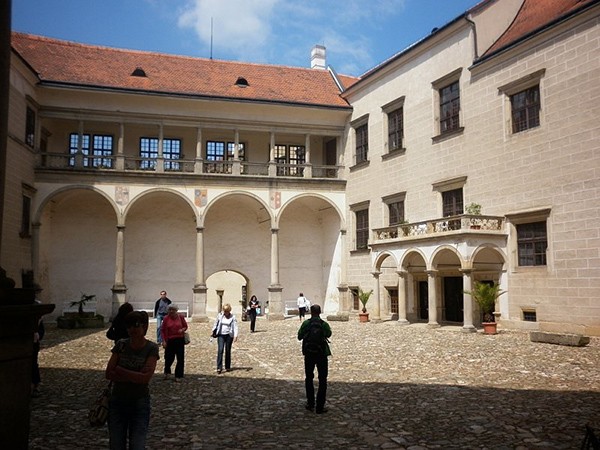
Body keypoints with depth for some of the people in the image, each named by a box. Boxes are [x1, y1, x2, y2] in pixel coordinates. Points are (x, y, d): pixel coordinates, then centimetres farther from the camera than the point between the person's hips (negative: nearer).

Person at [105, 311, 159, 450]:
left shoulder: (151, 348, -10)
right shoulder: (121, 345, -1)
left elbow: (145, 378, -20)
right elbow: (109, 374, -7)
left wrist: (120, 370, -12)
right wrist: (135, 376, -16)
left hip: (139, 403, -3)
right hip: (117, 402, 3)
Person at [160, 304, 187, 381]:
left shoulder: (180, 317, 2)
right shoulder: (166, 318, -2)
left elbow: (185, 326, 12)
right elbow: (163, 330, 1)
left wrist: (182, 330, -11)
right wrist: (164, 341, -5)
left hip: (180, 340, 1)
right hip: (170, 340, -1)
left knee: (180, 359, 3)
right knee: (169, 358, 2)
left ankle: (178, 376, 16)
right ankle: (167, 372, 31)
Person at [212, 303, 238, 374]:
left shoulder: (232, 317, -3)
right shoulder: (220, 316, 4)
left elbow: (235, 326, -10)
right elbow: (216, 324, 16)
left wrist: (235, 336, -22)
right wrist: (213, 331, 19)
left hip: (229, 335, -1)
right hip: (221, 335, 1)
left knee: (228, 351, 7)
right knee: (220, 350, -10)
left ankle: (227, 367, 21)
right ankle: (219, 367, -12)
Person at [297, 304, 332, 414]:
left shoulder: (306, 323, -8)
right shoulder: (324, 324, -8)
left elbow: (299, 337, -2)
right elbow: (329, 334, 10)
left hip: (309, 354, 1)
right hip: (322, 354, -1)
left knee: (309, 378, 18)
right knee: (322, 380, 7)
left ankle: (310, 404, 21)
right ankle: (320, 407, 5)